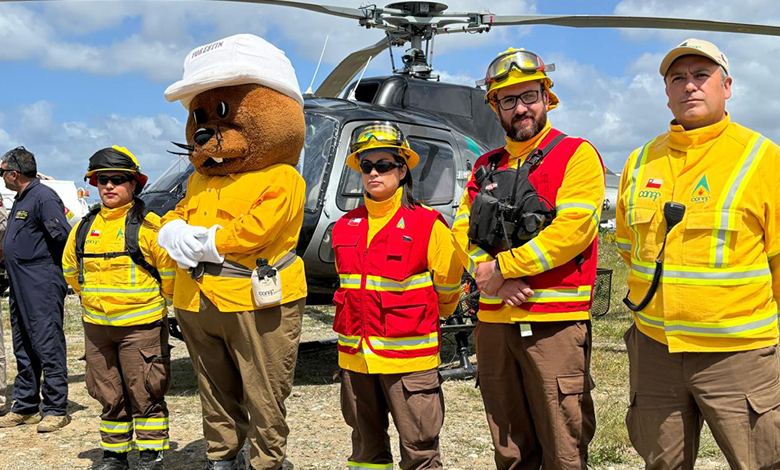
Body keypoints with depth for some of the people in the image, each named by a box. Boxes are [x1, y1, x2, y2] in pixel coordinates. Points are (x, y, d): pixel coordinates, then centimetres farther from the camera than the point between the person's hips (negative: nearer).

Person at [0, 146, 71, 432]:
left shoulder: (43, 197, -12)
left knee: (48, 346, -6)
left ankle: (56, 409, 1)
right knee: (23, 349, 14)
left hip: (43, 288, -10)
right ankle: (25, 407, 23)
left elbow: (63, 236, -19)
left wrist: (48, 269, -9)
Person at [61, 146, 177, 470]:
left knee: (145, 394, 2)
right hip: (96, 325, 5)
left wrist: (159, 302, 1)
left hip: (141, 325, -5)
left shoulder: (148, 225, -10)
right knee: (109, 395, 14)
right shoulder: (84, 227, 8)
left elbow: (171, 268, -9)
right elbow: (70, 268, 22)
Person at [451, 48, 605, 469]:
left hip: (555, 320, -5)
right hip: (494, 320, 6)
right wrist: (490, 279, -9)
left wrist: (502, 267, -11)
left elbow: (571, 230, -14)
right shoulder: (486, 165, 17)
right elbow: (462, 229, 9)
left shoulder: (576, 154, -1)